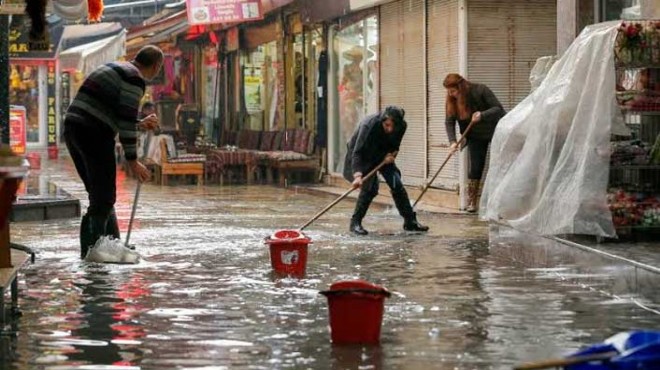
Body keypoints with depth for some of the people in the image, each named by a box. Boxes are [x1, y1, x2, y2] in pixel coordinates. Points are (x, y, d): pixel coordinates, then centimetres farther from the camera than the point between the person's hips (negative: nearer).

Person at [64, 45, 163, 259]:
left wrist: (141, 124, 34)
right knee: (104, 197, -4)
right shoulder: (135, 80, -6)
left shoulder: (114, 69, 23)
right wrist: (132, 162, -9)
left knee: (101, 195, 16)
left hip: (73, 127, 9)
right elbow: (126, 122, -12)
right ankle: (92, 247, -7)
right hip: (94, 135, -9)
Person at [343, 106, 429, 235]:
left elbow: (395, 146, 1)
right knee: (370, 187, -21)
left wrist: (391, 154, -21)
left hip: (383, 155, 5)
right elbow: (357, 152, -40)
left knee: (397, 185, -2)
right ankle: (355, 223, -12)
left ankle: (410, 221, 9)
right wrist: (357, 175, -51)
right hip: (364, 157, -5)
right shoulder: (369, 125, -37)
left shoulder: (401, 127, -21)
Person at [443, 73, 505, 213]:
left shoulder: (480, 90, -23)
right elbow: (449, 121, -11)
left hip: (494, 131, -3)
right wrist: (452, 141, -25)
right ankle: (471, 203, -2)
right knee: (475, 167, -4)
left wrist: (482, 115, -40)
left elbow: (499, 108, -24)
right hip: (475, 136, 3)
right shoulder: (452, 100, -10)